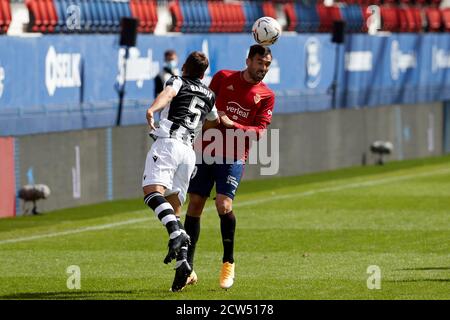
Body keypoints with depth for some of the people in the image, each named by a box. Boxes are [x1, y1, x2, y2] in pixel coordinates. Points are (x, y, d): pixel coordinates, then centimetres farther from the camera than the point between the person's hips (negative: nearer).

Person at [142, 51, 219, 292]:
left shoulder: (178, 82, 11)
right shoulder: (209, 96, 27)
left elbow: (167, 93, -14)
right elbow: (214, 122, 46)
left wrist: (152, 109, -32)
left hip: (168, 143, -6)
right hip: (189, 151, 6)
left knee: (152, 191, -23)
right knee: (174, 208, 10)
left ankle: (177, 233, -47)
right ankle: (182, 263, -8)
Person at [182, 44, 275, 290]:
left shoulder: (266, 96, 2)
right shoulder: (223, 78, 5)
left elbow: (260, 131, -5)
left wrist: (232, 125, -17)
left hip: (233, 157, -2)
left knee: (224, 205, -19)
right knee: (194, 205, -2)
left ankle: (228, 262, 2)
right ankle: (188, 268, 7)